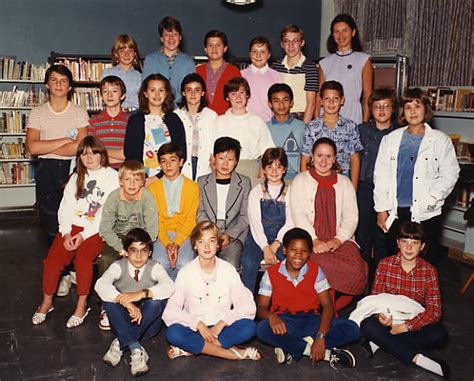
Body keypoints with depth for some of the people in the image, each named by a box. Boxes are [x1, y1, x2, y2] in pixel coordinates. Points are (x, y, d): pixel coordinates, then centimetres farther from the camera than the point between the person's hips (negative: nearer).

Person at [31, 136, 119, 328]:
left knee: (82, 258, -29)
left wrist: (84, 235, -15)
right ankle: (47, 302, 2)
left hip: (96, 230, -4)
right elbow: (65, 207, 10)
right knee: (52, 259, -18)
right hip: (73, 227, 4)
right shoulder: (76, 177, 17)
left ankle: (82, 305, -12)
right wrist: (66, 232, -8)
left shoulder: (111, 176, 1)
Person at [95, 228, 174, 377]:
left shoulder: (154, 268, -10)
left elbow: (169, 286, -31)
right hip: (123, 323, 1)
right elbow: (100, 285, -30)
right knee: (109, 297, -26)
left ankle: (121, 343, -19)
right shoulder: (118, 266, -10)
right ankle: (135, 348, -29)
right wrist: (126, 303, -44)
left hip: (148, 324, 0)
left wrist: (142, 293, -46)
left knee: (157, 300, -30)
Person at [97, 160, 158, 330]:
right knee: (105, 260, -27)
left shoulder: (147, 197, -15)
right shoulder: (114, 197, -13)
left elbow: (151, 230, -16)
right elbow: (105, 229, -14)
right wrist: (122, 249, -23)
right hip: (117, 239, 1)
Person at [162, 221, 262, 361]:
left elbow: (248, 306, -7)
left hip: (221, 328, 1)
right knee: (173, 333, -32)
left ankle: (192, 348, -22)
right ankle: (235, 353, -26)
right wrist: (199, 325, -21)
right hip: (196, 329, -1)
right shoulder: (186, 272, -4)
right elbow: (170, 311, -11)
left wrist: (221, 324, -17)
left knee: (249, 327, -27)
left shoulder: (228, 270, -2)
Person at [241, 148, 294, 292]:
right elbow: (255, 222, -2)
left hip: (281, 238, 0)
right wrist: (266, 248, -17)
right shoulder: (256, 192, 8)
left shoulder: (290, 192, 9)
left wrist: (275, 245, -15)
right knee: (249, 262, -29)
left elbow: (290, 223, 0)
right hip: (259, 237, 0)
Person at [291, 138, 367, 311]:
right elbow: (298, 214, 1)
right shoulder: (300, 180, 14)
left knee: (356, 269, -28)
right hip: (311, 241, -2)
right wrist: (314, 240, -13)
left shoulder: (345, 183, 21)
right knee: (325, 266, -35)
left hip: (340, 240, 3)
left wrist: (338, 239, -8)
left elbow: (351, 216, 10)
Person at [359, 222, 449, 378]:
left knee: (440, 335, -30)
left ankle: (382, 342, -24)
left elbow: (434, 309, -11)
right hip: (389, 319, 0)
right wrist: (380, 315, -27)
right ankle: (417, 358, -32)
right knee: (368, 326, -32)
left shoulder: (428, 270, -5)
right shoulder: (384, 265, -4)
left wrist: (408, 326, -25)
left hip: (415, 322, 1)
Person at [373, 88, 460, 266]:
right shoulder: (390, 139, 6)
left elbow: (450, 174, 1)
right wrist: (382, 209, 0)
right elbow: (381, 176, 5)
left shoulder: (441, 141, 2)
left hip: (426, 213, -2)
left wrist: (432, 198, -13)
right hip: (396, 211, 2)